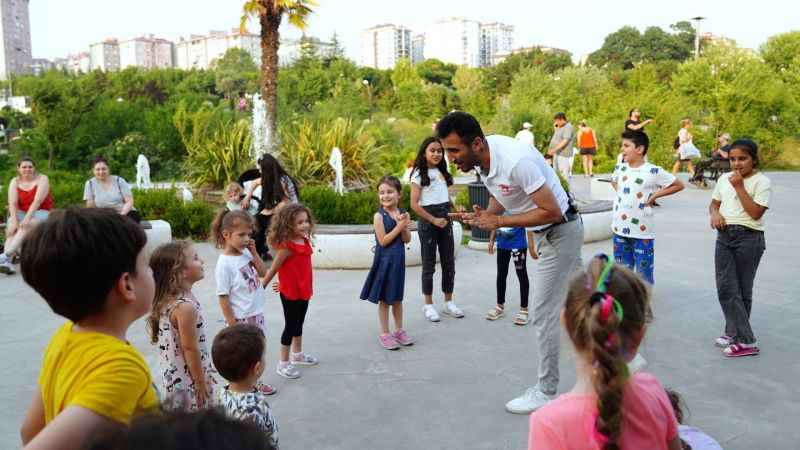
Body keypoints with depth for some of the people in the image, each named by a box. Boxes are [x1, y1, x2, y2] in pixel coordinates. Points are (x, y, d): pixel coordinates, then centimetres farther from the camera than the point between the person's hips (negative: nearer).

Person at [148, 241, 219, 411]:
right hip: (188, 382, -9)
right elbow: (189, 348, -23)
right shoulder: (185, 307, -27)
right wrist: (201, 383, -13)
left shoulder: (167, 301, 2)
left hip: (174, 378, 9)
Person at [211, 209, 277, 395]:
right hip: (240, 319, -7)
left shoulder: (246, 253, -1)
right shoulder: (224, 263, -20)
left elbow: (263, 272, 9)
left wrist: (254, 252, -5)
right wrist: (232, 325, -17)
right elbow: (223, 297, -18)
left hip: (257, 314, 7)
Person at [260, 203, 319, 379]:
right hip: (289, 292, -8)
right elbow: (273, 269, -17)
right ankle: (283, 363, 16)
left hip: (303, 290, 8)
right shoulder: (287, 246, -23)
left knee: (299, 323, 22)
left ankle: (297, 354, 40)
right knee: (290, 325, 3)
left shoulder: (305, 241, 0)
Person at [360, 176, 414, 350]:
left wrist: (404, 226, -16)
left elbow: (407, 240, 1)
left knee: (397, 297, 16)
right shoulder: (379, 216, -13)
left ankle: (399, 330, 29)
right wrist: (399, 226, -19)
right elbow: (383, 241, -18)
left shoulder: (403, 214, 1)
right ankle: (384, 333, 18)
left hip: (398, 259, 5)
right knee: (384, 299, 7)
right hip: (384, 260, -5)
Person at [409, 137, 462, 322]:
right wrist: (433, 220, -15)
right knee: (429, 264, 1)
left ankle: (449, 302, 19)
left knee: (449, 262, 8)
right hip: (428, 221, -6)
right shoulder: (419, 174, -7)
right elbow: (414, 204, -12)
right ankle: (428, 305, 12)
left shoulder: (442, 172, 12)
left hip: (445, 219, 6)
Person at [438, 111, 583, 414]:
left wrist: (499, 221, -28)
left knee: (544, 315, -3)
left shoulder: (516, 162, -35)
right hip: (545, 234, 9)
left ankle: (546, 393, 12)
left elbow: (552, 212, -30)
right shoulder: (484, 156, -8)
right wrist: (483, 215, -11)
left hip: (560, 232, -9)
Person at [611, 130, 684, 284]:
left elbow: (679, 185, -2)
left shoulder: (654, 172, -11)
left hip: (642, 232, -4)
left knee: (644, 275, 5)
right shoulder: (619, 168, 3)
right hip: (620, 230, 5)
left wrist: (654, 195, -8)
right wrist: (620, 193, 8)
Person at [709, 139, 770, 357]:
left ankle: (743, 340, 12)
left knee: (742, 289, 2)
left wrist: (739, 187, -17)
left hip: (749, 238, -5)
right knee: (725, 288, -1)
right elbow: (714, 203, 18)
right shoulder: (724, 178, 10)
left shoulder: (761, 182, -7)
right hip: (724, 235, 5)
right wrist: (715, 213, -4)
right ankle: (735, 334, 8)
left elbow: (755, 213, -16)